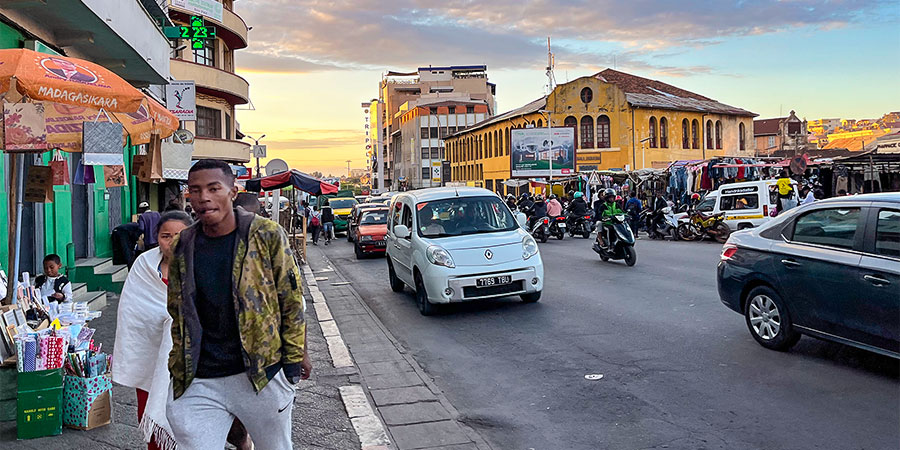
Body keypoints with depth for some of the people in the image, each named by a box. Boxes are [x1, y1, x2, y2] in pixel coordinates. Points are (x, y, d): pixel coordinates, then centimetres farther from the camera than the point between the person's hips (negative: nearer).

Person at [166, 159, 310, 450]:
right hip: (198, 383, 3)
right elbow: (177, 315, 14)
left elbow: (292, 301, -2)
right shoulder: (182, 247, 4)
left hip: (261, 374, -2)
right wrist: (178, 370, 13)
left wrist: (295, 358, 0)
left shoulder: (267, 235, -7)